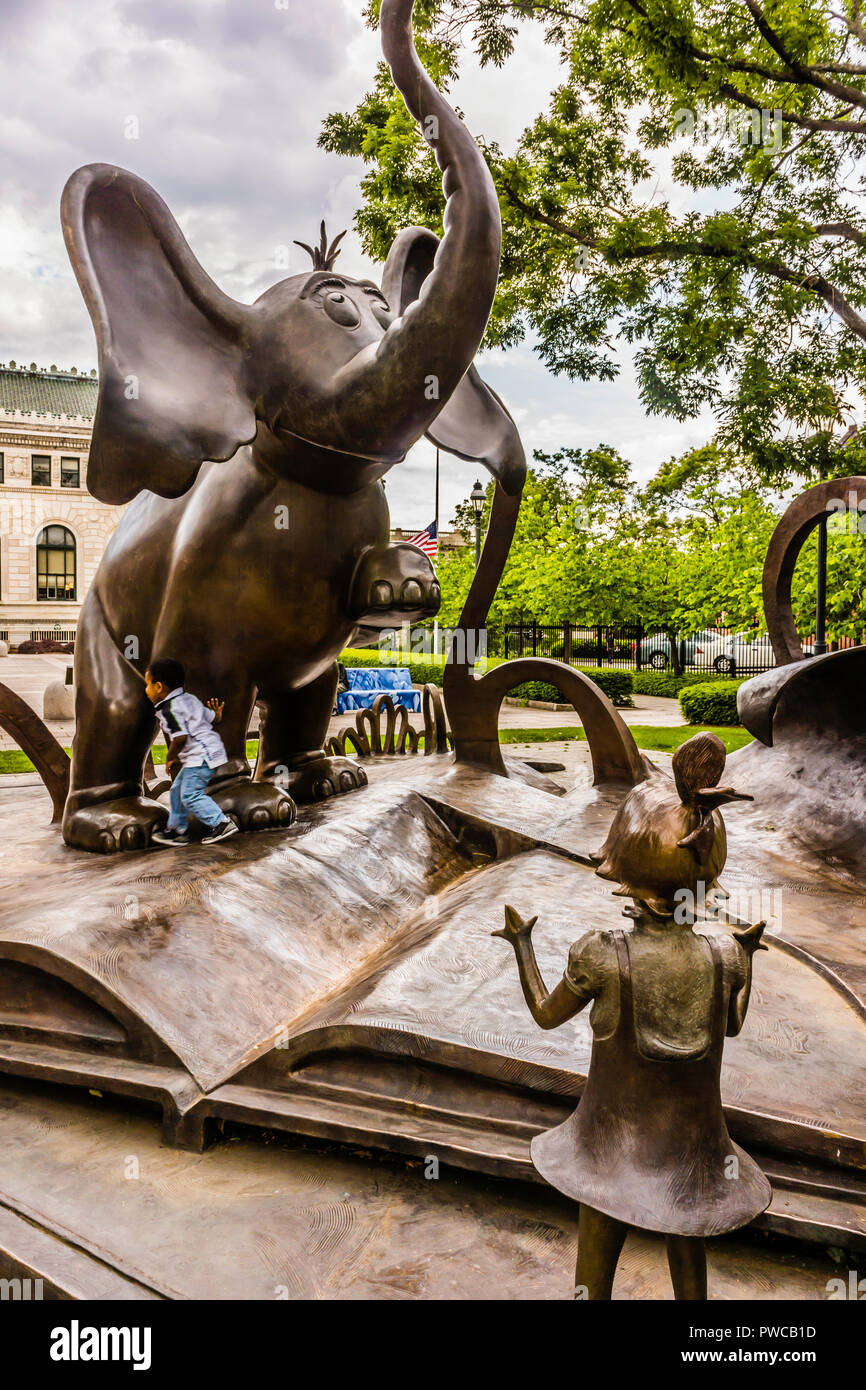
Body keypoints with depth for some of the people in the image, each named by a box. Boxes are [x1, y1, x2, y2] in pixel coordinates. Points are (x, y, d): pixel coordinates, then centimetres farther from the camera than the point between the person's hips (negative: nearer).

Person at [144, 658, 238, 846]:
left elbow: (180, 738, -26)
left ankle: (222, 824, -8)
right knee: (178, 790, 19)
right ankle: (177, 830, 28)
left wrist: (170, 758, -10)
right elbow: (213, 719, 16)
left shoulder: (168, 709, -16)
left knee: (191, 794, -8)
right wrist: (217, 713, 39)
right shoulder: (189, 699, 12)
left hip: (201, 756, -11)